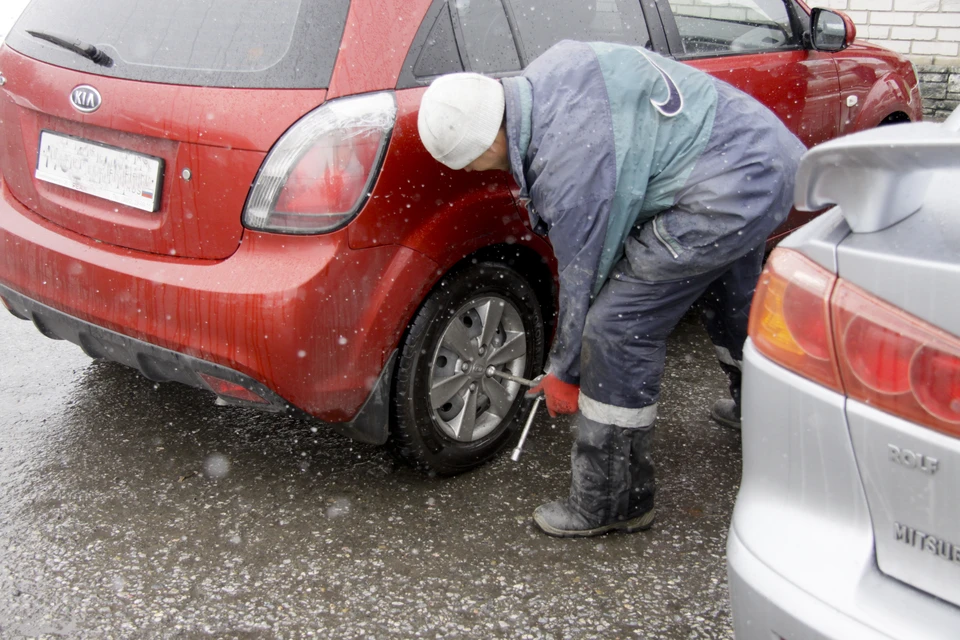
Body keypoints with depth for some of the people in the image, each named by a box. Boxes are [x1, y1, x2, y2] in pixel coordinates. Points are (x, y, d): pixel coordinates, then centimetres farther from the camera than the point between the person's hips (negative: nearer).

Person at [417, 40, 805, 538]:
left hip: (726, 192, -11)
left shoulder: (567, 162, -24)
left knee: (618, 325, -10)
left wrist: (563, 374, 1)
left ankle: (609, 503, 2)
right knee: (731, 300, 33)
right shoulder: (545, 73, 1)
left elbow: (584, 275, -14)